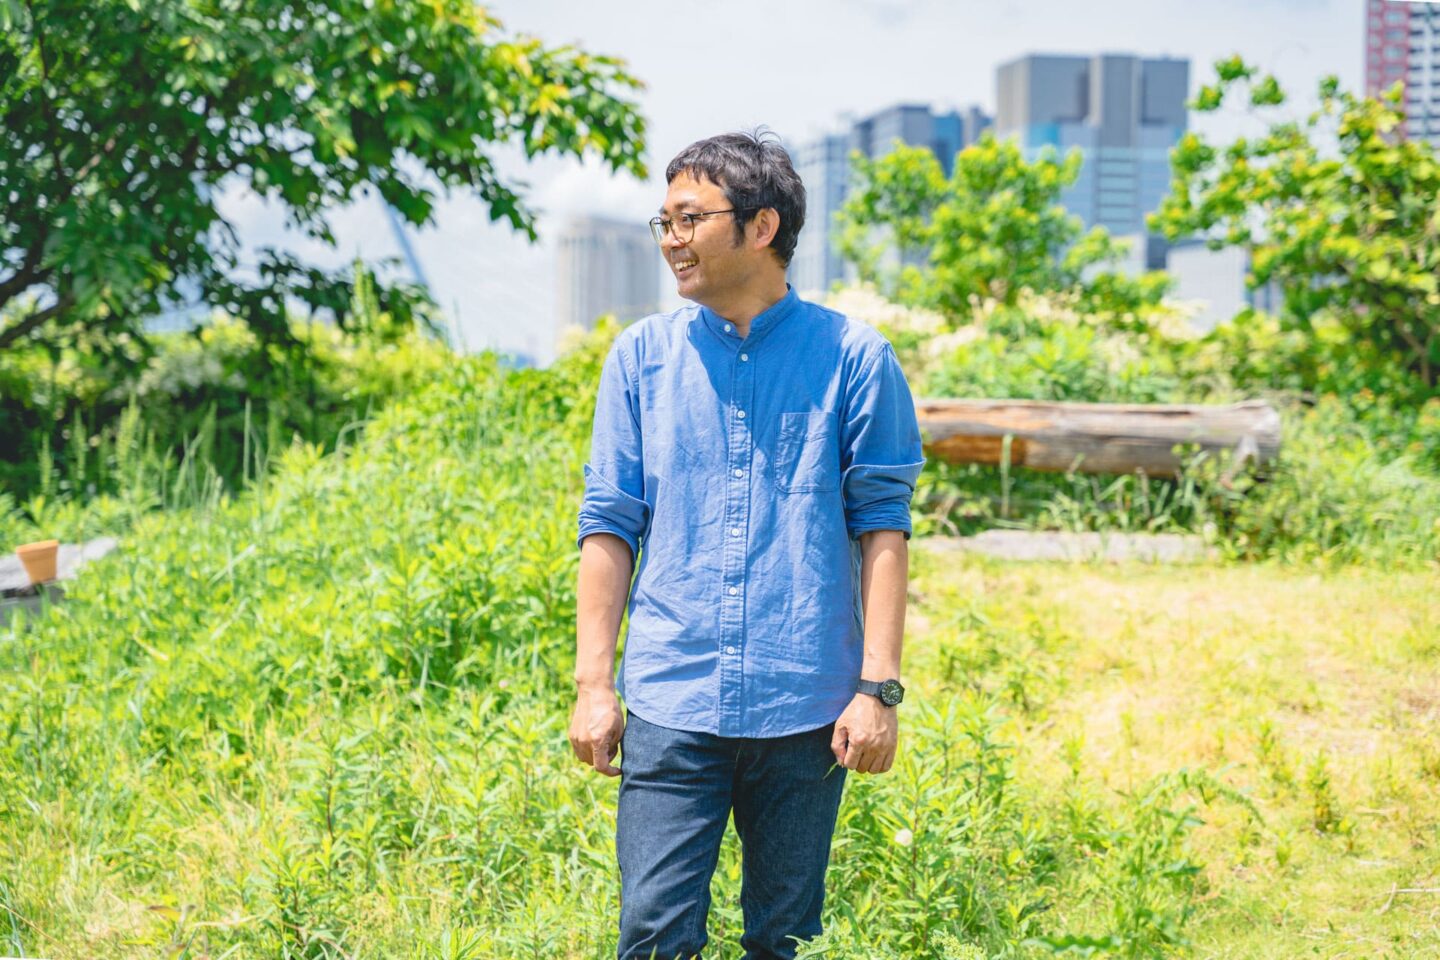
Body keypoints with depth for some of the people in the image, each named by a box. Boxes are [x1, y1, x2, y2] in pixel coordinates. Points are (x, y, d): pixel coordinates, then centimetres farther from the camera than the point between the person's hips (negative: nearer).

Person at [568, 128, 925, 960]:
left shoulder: (852, 358, 0)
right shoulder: (642, 356, 6)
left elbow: (883, 527, 0)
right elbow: (610, 524, 8)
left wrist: (880, 687, -5)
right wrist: (594, 683, 2)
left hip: (806, 709, -1)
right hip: (670, 705, 1)